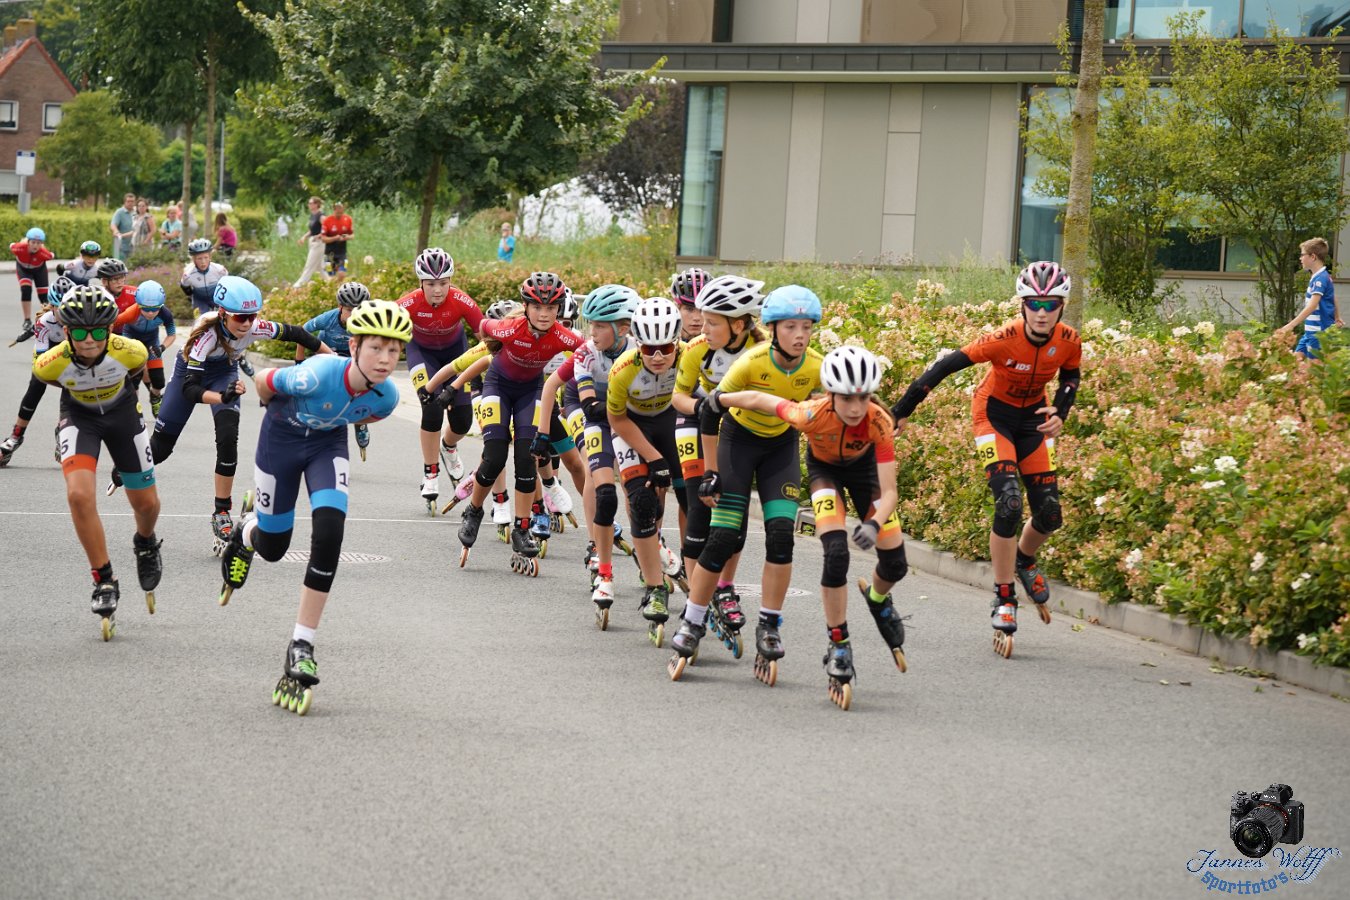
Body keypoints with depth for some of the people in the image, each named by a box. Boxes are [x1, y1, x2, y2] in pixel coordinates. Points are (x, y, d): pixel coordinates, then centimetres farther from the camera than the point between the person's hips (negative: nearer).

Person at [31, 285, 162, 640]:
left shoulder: (129, 351, -32)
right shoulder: (52, 363, -32)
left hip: (122, 412, 1)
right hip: (80, 416, -1)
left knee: (146, 503, 7)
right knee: (79, 494, -23)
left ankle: (145, 544, 44)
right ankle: (104, 581, -8)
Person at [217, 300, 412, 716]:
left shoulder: (386, 396, -24)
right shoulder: (318, 376, -39)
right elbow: (261, 381, -17)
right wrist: (281, 411, 1)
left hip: (328, 443, 3)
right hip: (282, 437, -3)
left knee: (329, 534, -19)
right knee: (272, 547, 9)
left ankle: (301, 647, -11)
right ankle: (247, 531, 51)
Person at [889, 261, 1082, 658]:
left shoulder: (1068, 342, -18)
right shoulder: (1005, 339, -31)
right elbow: (946, 366, -27)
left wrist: (1060, 413, -14)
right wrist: (901, 413, -24)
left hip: (1032, 417, 4)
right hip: (995, 413, -4)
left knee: (1049, 514, 0)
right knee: (1009, 503, -21)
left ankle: (1024, 559, 36)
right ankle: (1004, 600, -9)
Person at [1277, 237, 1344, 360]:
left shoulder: (1320, 278, -19)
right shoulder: (1321, 276, 12)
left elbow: (1312, 306, -30)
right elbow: (1332, 299, 29)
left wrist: (1291, 325, -36)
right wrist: (1337, 318, 46)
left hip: (1320, 333, -10)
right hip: (1311, 332, 10)